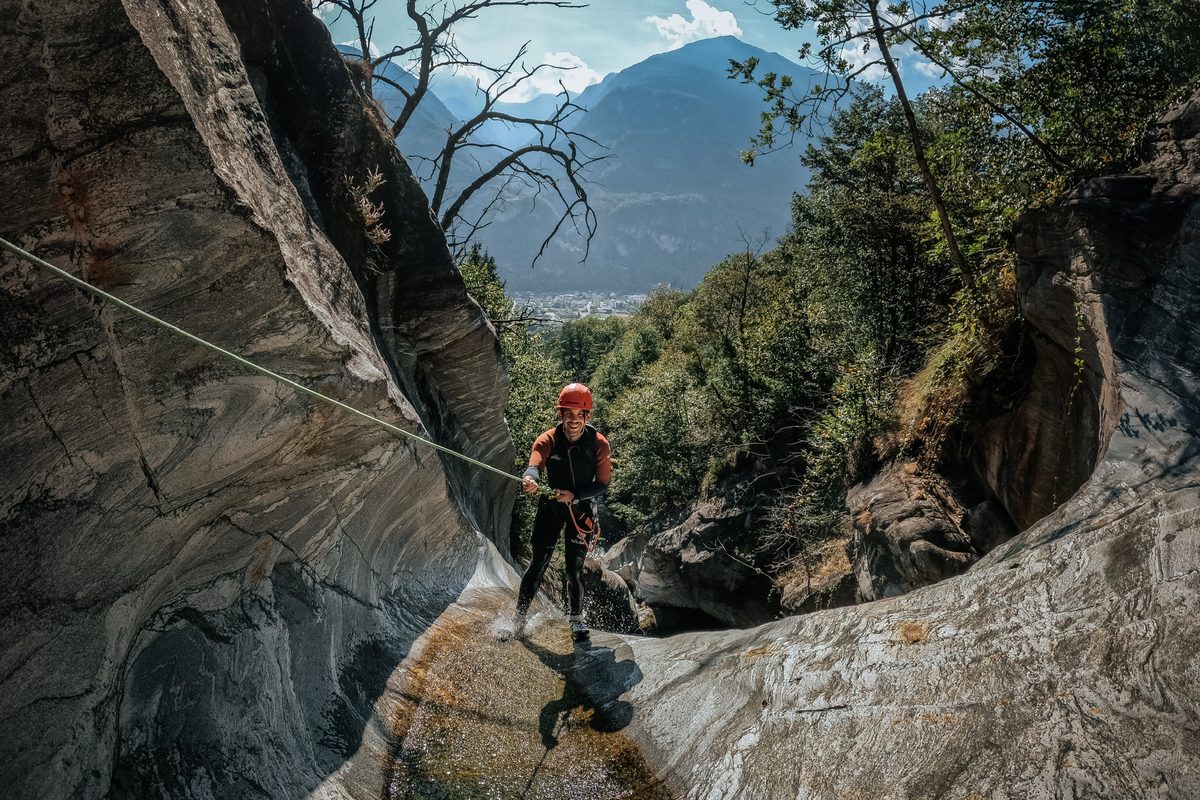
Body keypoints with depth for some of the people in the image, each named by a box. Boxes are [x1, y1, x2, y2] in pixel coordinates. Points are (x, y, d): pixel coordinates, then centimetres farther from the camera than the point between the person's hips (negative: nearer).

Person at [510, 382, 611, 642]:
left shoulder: (598, 444, -13)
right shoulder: (548, 440, -13)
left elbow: (602, 484, -10)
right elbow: (535, 465, -32)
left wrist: (573, 495, -25)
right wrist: (529, 479, -56)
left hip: (581, 508, 0)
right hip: (550, 506, 0)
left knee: (575, 568, 1)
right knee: (538, 563, -4)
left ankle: (577, 618, 22)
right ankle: (519, 616, 7)